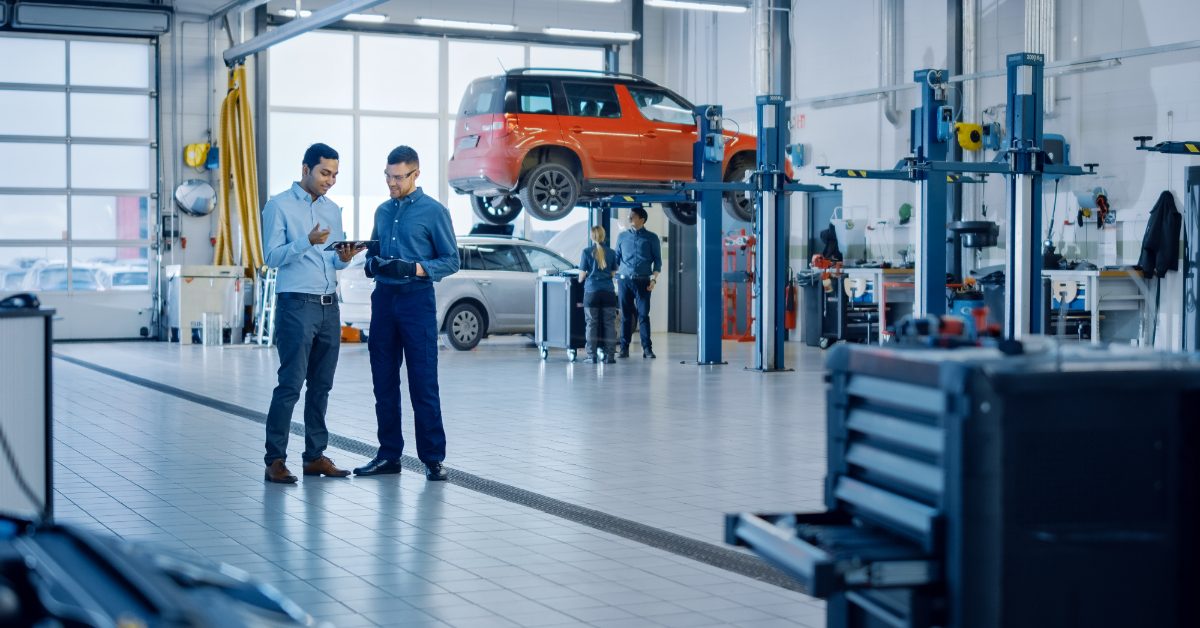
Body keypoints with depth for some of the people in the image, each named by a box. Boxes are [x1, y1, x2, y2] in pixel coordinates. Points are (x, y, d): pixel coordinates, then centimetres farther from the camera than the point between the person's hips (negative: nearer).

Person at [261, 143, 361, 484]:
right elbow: (272, 257, -9)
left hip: (329, 306, 6)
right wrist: (307, 242, -23)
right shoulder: (279, 206, -3)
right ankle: (275, 459, -5)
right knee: (290, 384, -9)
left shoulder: (333, 209, 16)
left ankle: (316, 455, 13)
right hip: (296, 305, -6)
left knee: (321, 385, 7)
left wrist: (343, 257, -4)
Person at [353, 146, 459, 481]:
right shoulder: (383, 211, 15)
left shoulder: (433, 211, -3)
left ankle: (433, 457, -1)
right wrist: (372, 262, 1)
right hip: (383, 298, 6)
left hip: (416, 300, -6)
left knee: (423, 383, -6)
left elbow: (451, 261, -4)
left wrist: (413, 269, -18)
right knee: (384, 381, 7)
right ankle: (389, 454, 16)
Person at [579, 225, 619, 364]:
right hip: (608, 291, 2)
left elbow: (582, 274, 1)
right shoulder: (611, 252, 5)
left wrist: (580, 280, 22)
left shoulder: (587, 252, -2)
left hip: (592, 291, -2)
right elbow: (613, 273, 12)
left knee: (592, 324, 3)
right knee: (609, 324, 4)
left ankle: (592, 356, 1)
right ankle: (610, 355, 1)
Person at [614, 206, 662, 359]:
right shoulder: (623, 236, 11)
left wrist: (654, 279, -6)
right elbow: (616, 259, 15)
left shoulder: (651, 237, 4)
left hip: (643, 281, -2)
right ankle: (624, 348, 7)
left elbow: (658, 260, 5)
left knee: (643, 315, -5)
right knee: (625, 315, 3)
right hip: (625, 280, 2)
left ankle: (647, 349, -2)